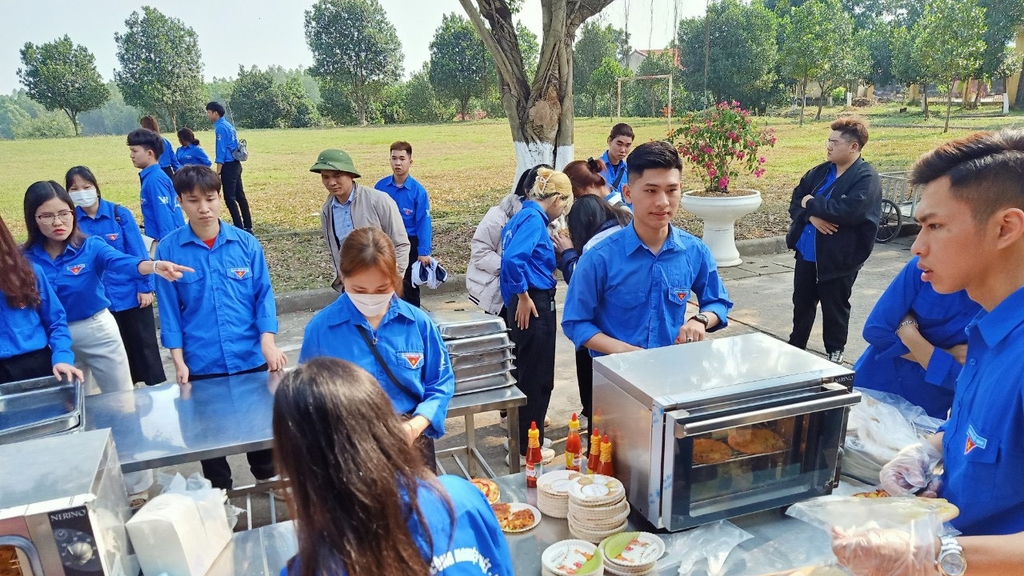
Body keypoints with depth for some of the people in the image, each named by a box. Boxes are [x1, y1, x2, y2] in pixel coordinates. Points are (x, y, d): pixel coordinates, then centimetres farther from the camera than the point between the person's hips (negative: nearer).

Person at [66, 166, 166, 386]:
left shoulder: (119, 214, -9)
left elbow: (138, 252, -6)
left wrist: (145, 287, -8)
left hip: (131, 293, -2)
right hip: (98, 300, 2)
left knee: (144, 346, 8)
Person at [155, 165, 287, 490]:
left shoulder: (246, 243, -3)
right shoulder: (168, 250, -4)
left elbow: (263, 294, -1)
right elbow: (169, 309, 0)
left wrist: (267, 342, -14)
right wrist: (178, 361, -5)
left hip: (251, 358, 0)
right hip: (201, 364, 0)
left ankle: (268, 480, 38)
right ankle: (220, 493, 35)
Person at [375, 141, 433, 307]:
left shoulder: (418, 190, -12)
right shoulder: (380, 186, -5)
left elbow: (423, 223, -12)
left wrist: (424, 252, -15)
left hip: (409, 244, -3)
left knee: (409, 286, 10)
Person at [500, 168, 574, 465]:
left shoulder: (521, 217, 14)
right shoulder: (534, 219, -15)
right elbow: (513, 259, -29)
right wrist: (523, 296, -20)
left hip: (523, 305, 10)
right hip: (535, 305, -10)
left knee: (526, 374, 20)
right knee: (537, 379, 2)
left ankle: (525, 437, 34)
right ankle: (527, 448, 13)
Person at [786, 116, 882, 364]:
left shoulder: (867, 178, -12)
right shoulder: (819, 172, 7)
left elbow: (849, 210, -27)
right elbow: (796, 201, 3)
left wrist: (811, 202, -17)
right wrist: (812, 216, -18)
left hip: (838, 258, -6)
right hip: (807, 253, 6)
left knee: (834, 308, 9)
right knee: (802, 303, 17)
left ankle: (835, 353, 28)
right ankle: (795, 347, 33)